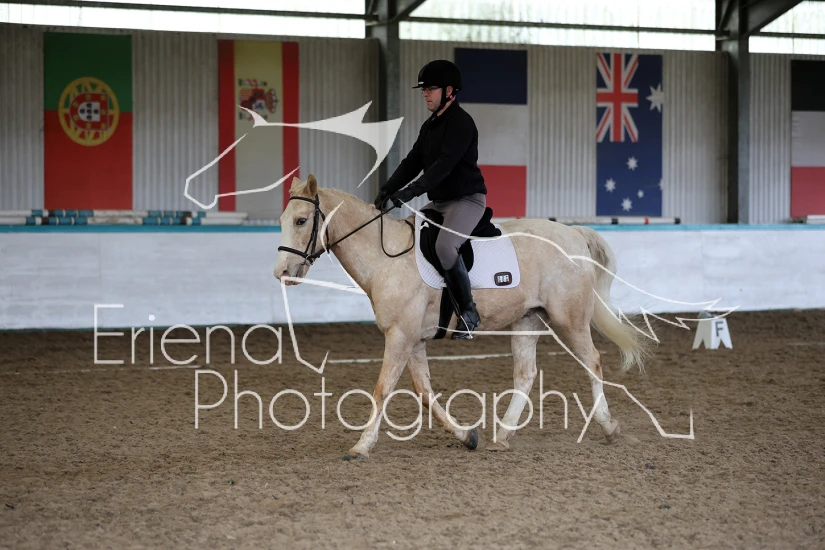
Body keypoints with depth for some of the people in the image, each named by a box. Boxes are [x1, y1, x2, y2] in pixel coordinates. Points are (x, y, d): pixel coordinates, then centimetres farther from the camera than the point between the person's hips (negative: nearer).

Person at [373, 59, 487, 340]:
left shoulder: (461, 122, -15)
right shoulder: (430, 125, 14)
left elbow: (445, 164, -27)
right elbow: (412, 162, 10)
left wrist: (413, 190, -36)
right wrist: (387, 190, -5)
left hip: (467, 199, -10)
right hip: (439, 202, 10)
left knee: (444, 245, -33)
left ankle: (468, 312, -19)